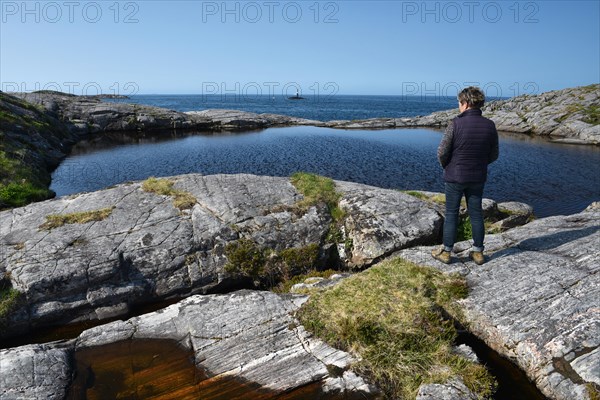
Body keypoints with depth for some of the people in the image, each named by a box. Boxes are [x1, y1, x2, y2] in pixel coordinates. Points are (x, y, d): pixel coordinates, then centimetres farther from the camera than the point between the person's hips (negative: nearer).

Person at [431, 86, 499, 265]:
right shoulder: (490, 125, -3)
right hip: (478, 178, 4)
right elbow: (493, 155, 4)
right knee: (476, 213, 13)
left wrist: (447, 167, 6)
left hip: (455, 177, -4)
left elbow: (442, 152, -14)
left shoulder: (456, 123, -16)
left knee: (451, 214, 6)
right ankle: (478, 252, 22)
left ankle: (446, 252, 13)